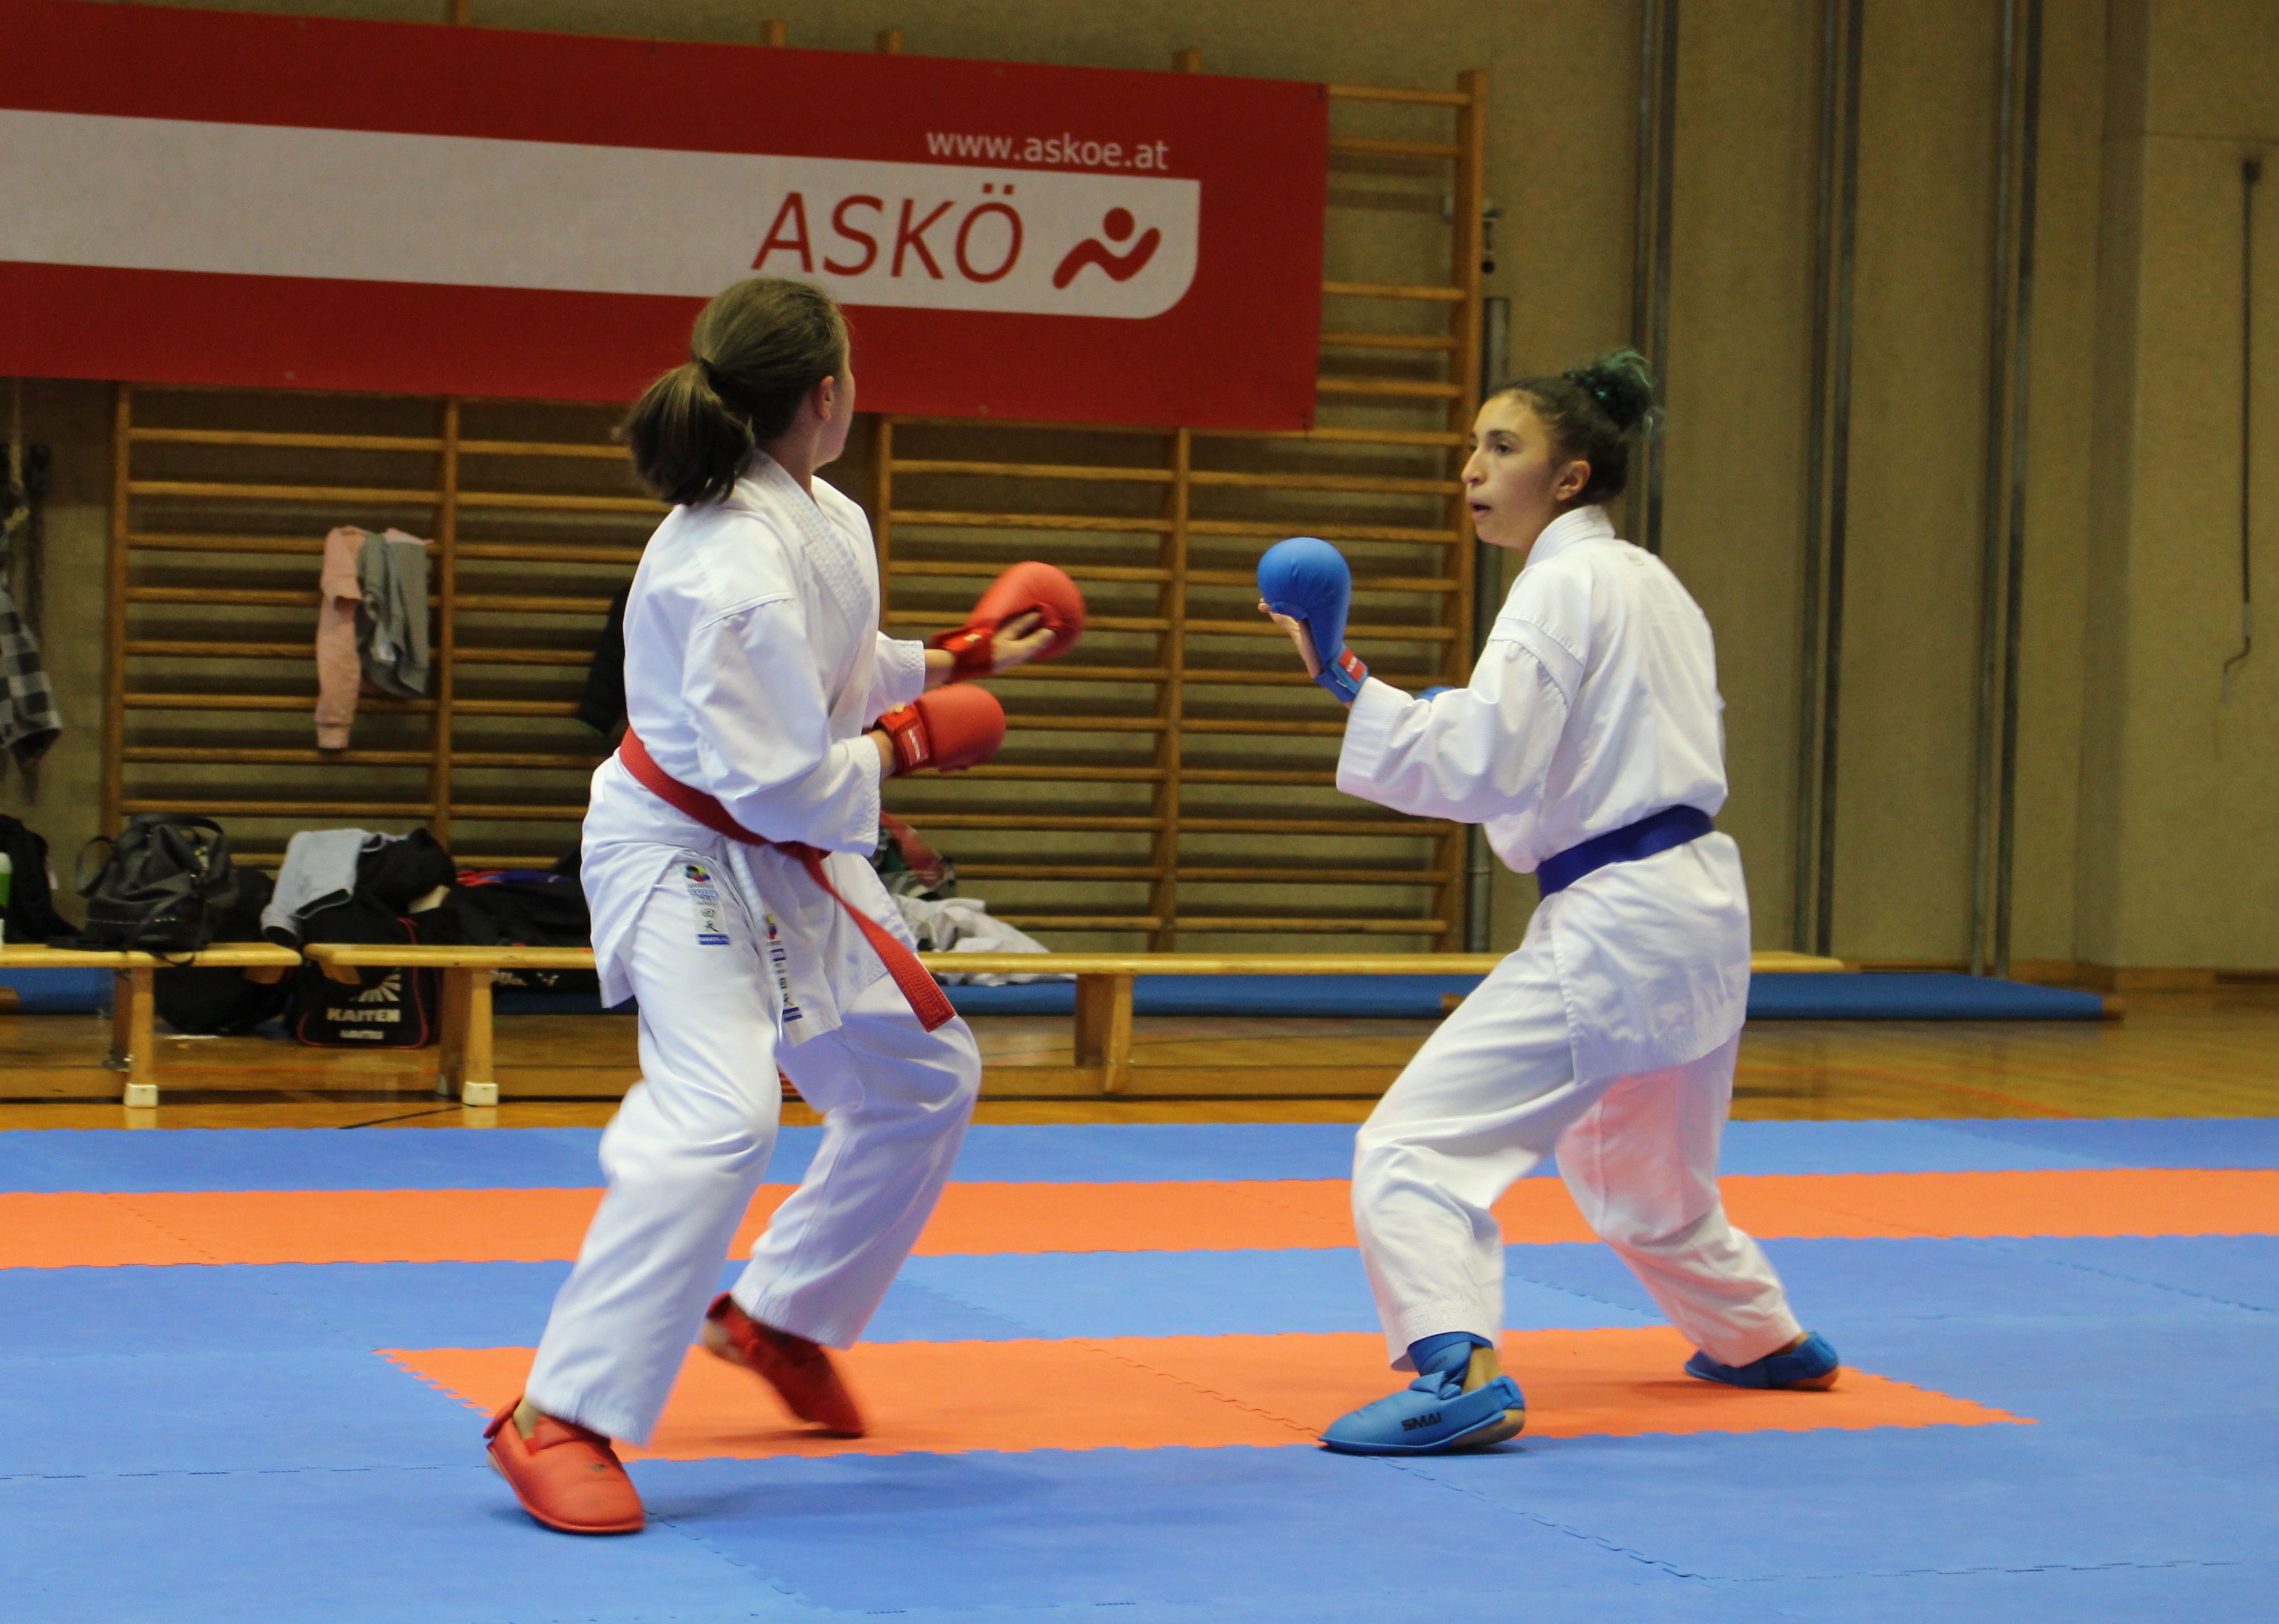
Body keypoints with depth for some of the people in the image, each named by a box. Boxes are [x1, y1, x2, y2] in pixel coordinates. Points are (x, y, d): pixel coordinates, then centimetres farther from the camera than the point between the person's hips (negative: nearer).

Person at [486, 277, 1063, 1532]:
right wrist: (909, 743, -16)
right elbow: (786, 780, -31)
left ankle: (779, 1316, 36)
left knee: (920, 1078, 19)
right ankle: (557, 1419, -21)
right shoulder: (739, 572, -31)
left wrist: (967, 662, 17)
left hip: (788, 860, 10)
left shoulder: (819, 519, 0)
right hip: (687, 859, -10)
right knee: (719, 1113, -27)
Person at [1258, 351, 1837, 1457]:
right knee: (1640, 1174, 32)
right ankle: (1762, 1337, 48)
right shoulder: (1651, 584, 15)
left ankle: (1458, 1372, -31)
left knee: (1415, 1145, -16)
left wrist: (1349, 688, -18)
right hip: (1700, 909, 10)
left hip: (1613, 928, -10)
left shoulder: (1562, 588, -12)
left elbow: (1481, 766, -20)